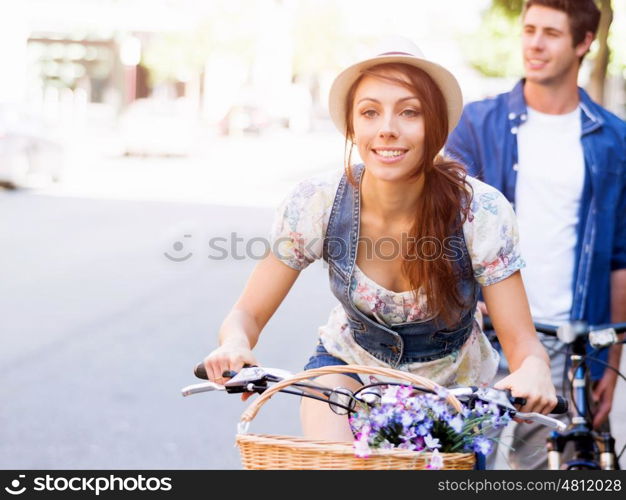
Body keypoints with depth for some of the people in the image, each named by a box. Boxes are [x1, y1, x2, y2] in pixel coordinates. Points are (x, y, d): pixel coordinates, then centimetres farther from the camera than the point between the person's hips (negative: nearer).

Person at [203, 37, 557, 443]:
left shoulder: (481, 212, -27)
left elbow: (523, 342, -23)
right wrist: (235, 345, -39)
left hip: (453, 387, 1)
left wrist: (533, 370, -47)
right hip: (348, 366, -1)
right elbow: (247, 314, -15)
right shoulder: (317, 204, -23)